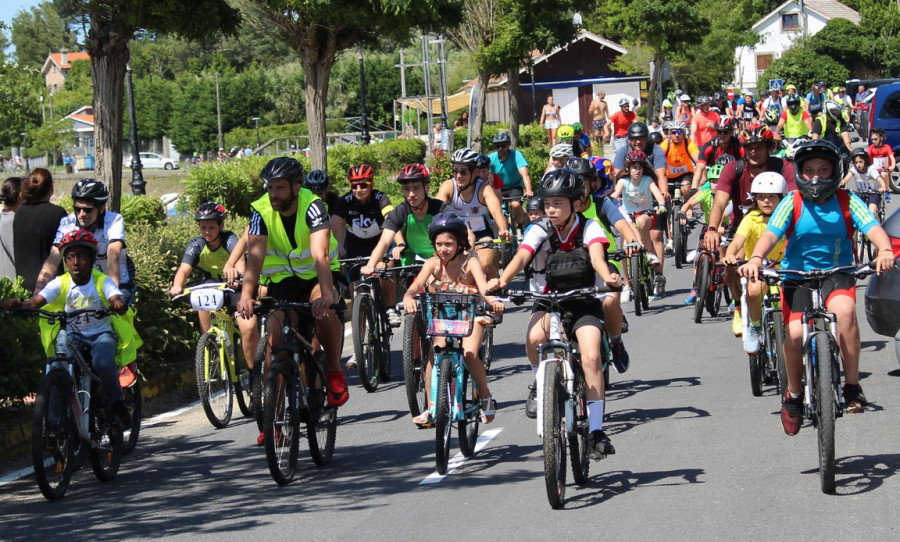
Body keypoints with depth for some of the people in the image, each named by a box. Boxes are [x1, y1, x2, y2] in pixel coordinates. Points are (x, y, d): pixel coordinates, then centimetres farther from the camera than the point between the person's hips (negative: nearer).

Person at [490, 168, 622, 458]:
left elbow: (597, 255, -30)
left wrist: (608, 277, -53)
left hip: (584, 301, -1)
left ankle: (596, 431, -15)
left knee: (591, 357, -22)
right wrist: (501, 280, -45)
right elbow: (521, 256, -25)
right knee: (534, 338, -32)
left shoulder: (589, 228, -11)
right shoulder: (541, 231, -8)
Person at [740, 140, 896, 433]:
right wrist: (756, 258, -37)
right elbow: (771, 234, -16)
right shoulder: (792, 203, -2)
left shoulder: (848, 202, -1)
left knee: (844, 309, -33)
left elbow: (872, 227, -15)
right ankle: (793, 395, 8)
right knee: (795, 333, -21)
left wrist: (885, 250, -38)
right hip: (797, 277, 0)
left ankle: (852, 386, -21)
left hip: (837, 275, 0)